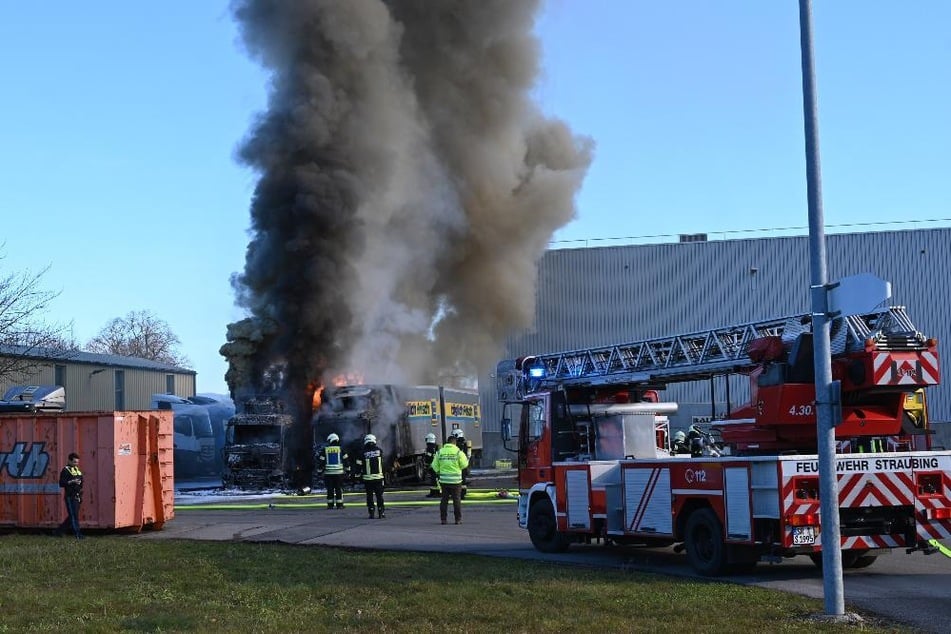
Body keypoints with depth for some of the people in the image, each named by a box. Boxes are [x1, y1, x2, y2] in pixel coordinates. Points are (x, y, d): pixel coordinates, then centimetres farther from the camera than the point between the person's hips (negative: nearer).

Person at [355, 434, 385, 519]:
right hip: (378, 476, 1)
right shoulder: (379, 450, 0)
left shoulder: (364, 452, -7)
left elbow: (359, 464, -4)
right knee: (379, 495, 7)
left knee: (369, 496, 6)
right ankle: (381, 513, 4)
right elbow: (382, 461, 9)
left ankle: (371, 513, 3)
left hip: (368, 477, -1)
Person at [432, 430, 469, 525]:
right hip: (456, 480, -2)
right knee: (457, 500, 5)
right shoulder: (458, 452, -8)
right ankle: (458, 519, 6)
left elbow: (435, 466, 3)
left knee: (444, 499, 9)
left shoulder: (440, 452, 1)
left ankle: (443, 519, 8)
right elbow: (464, 465, -3)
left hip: (444, 480, 2)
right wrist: (467, 459, 17)